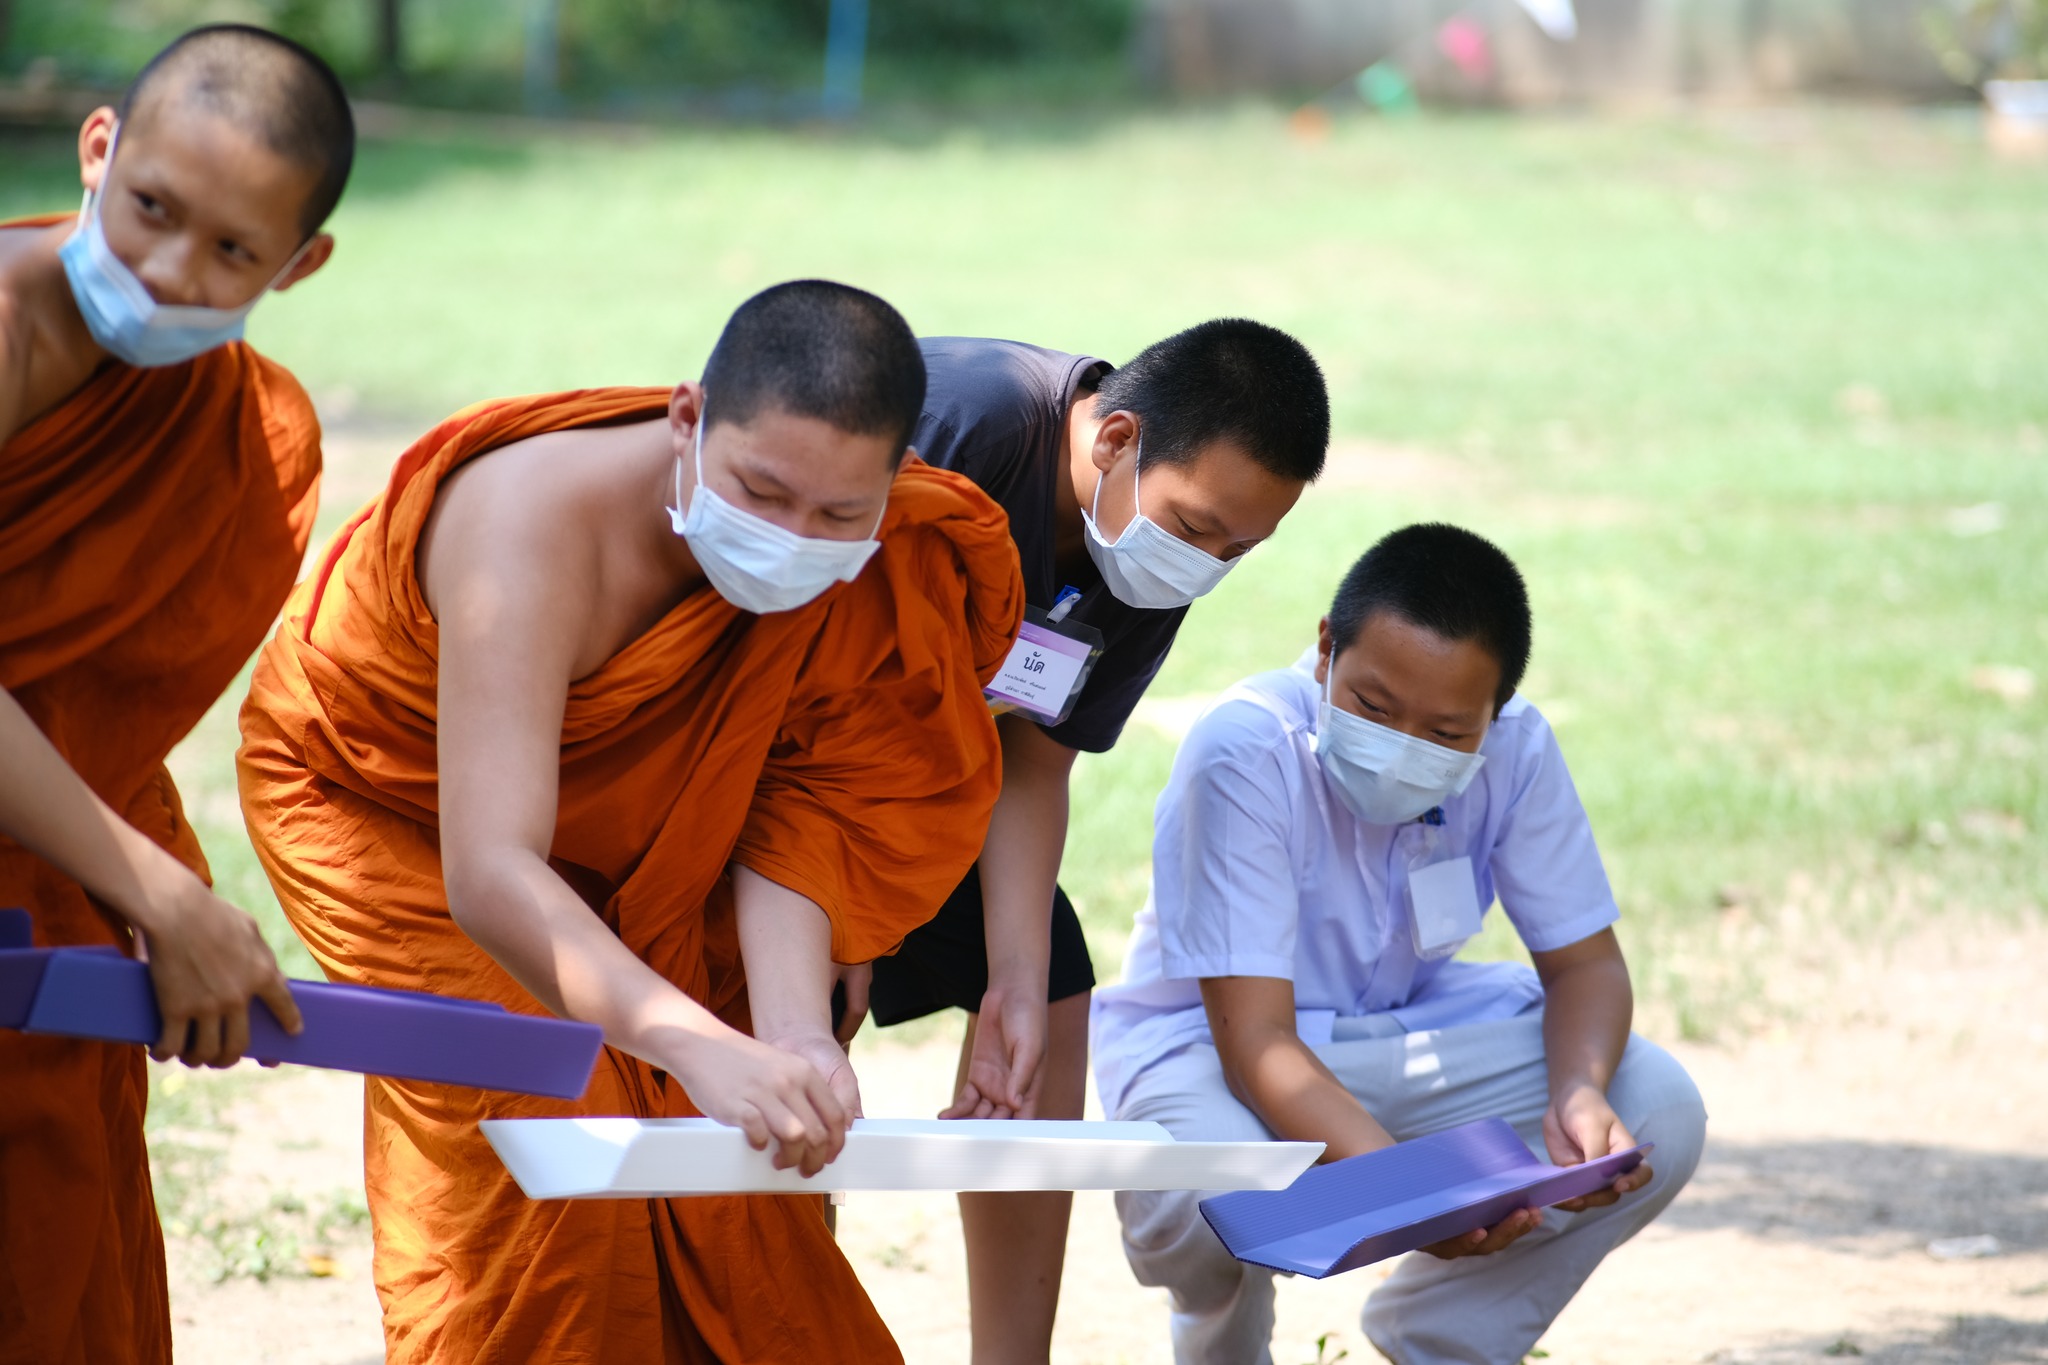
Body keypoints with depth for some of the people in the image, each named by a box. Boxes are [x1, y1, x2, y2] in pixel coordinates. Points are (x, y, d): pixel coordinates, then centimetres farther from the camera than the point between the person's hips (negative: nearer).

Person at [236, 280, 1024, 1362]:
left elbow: (789, 816, -25)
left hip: (620, 819, 5)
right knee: (547, 1130, -20)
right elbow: (489, 876, -52)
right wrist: (706, 1050, -64)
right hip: (377, 794, -5)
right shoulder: (539, 517, -44)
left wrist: (793, 1034, -43)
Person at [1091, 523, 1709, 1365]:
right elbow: (1255, 1041, -32)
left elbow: (1585, 960, -5)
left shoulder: (1515, 750, -17)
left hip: (1410, 1028, 5)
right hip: (1208, 1038, -5)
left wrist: (1579, 1092, -30)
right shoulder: (1242, 754, -30)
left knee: (1660, 1114, -18)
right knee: (1198, 1206, -39)